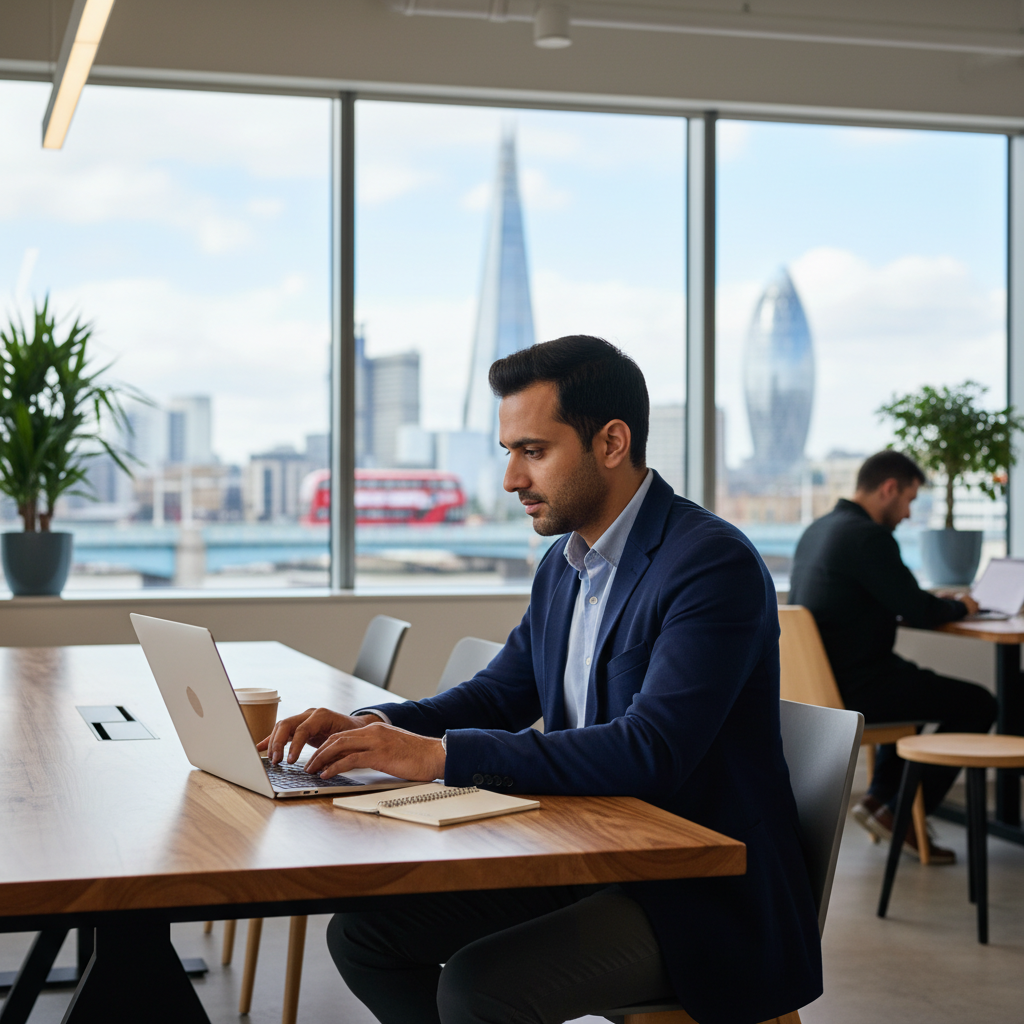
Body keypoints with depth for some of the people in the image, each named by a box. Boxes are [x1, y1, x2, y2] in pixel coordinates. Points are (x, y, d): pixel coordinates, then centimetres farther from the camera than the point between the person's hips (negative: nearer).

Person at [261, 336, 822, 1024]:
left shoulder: (715, 565, -19)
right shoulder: (564, 564, 9)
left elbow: (648, 752, -29)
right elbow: (499, 695, 18)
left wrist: (440, 754, -30)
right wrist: (370, 727, -2)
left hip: (704, 899, -8)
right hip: (581, 861, 8)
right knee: (363, 931, 2)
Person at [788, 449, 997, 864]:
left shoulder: (817, 529, 13)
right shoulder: (869, 536, -18)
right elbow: (920, 614, -17)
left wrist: (936, 602, 14)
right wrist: (959, 607, 4)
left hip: (817, 682, 10)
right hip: (855, 690, -10)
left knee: (919, 685, 34)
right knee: (978, 704, -2)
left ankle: (878, 798, 27)